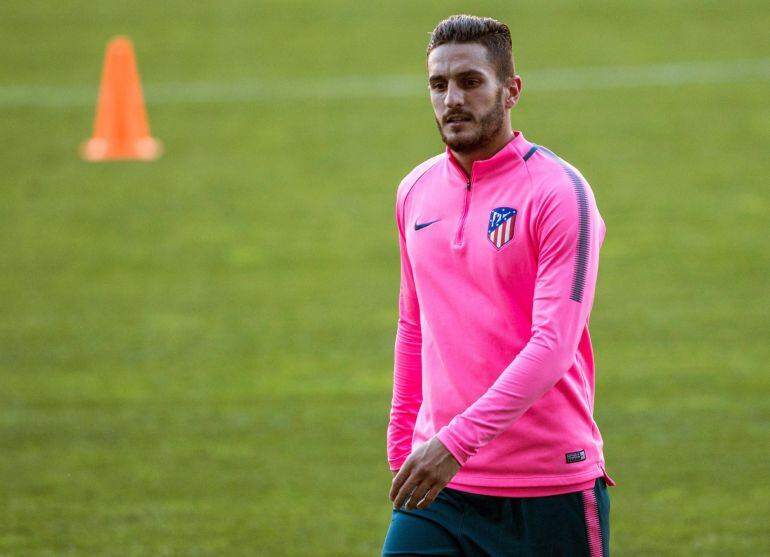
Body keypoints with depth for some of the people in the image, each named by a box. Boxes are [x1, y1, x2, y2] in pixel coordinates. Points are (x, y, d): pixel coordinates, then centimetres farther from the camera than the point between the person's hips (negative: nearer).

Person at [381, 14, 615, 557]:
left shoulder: (559, 191, -9)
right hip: (439, 483, 5)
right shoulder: (416, 191, 11)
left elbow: (552, 347, -18)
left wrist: (456, 442, -26)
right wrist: (403, 446, 19)